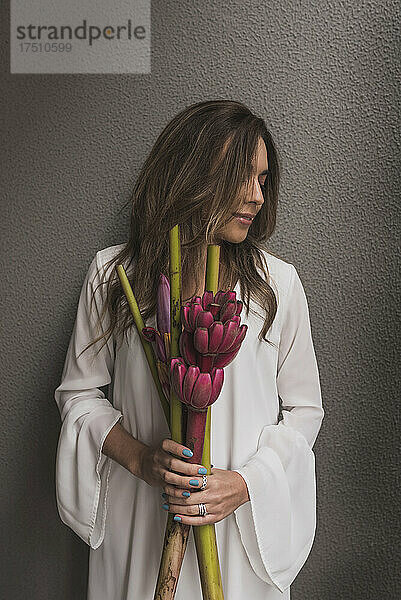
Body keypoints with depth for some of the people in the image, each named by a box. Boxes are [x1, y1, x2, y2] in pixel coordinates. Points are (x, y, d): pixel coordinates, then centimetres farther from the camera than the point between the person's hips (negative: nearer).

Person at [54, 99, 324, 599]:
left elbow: (303, 408, -1)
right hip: (139, 517, 0)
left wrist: (244, 482, -14)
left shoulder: (279, 282, -7)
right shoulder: (113, 273, -7)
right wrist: (140, 458, -15)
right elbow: (79, 392, 0)